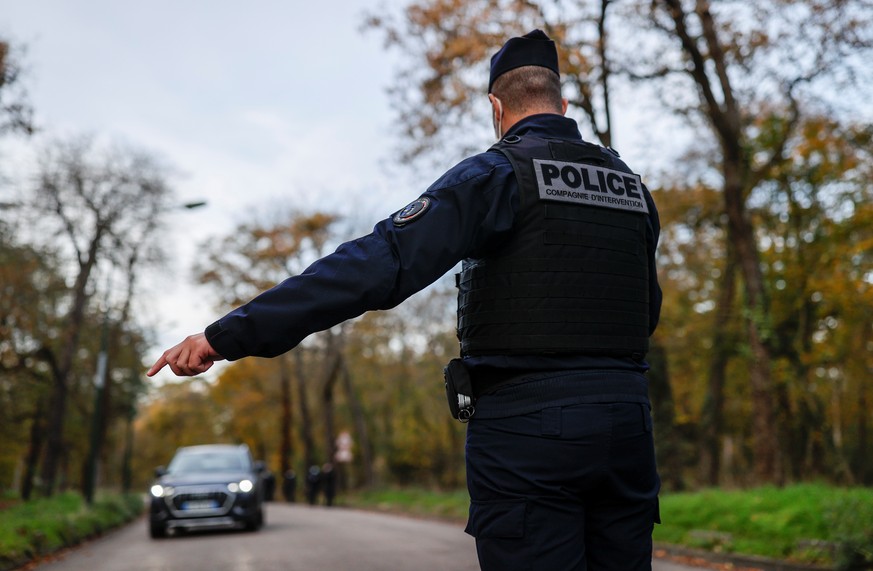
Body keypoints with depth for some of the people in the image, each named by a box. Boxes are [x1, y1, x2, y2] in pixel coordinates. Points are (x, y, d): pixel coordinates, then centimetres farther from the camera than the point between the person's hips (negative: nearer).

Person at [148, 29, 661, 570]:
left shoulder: (499, 174, -7)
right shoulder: (632, 186, 13)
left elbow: (379, 266, -19)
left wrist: (229, 334, -20)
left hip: (527, 429, -6)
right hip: (626, 424, 6)